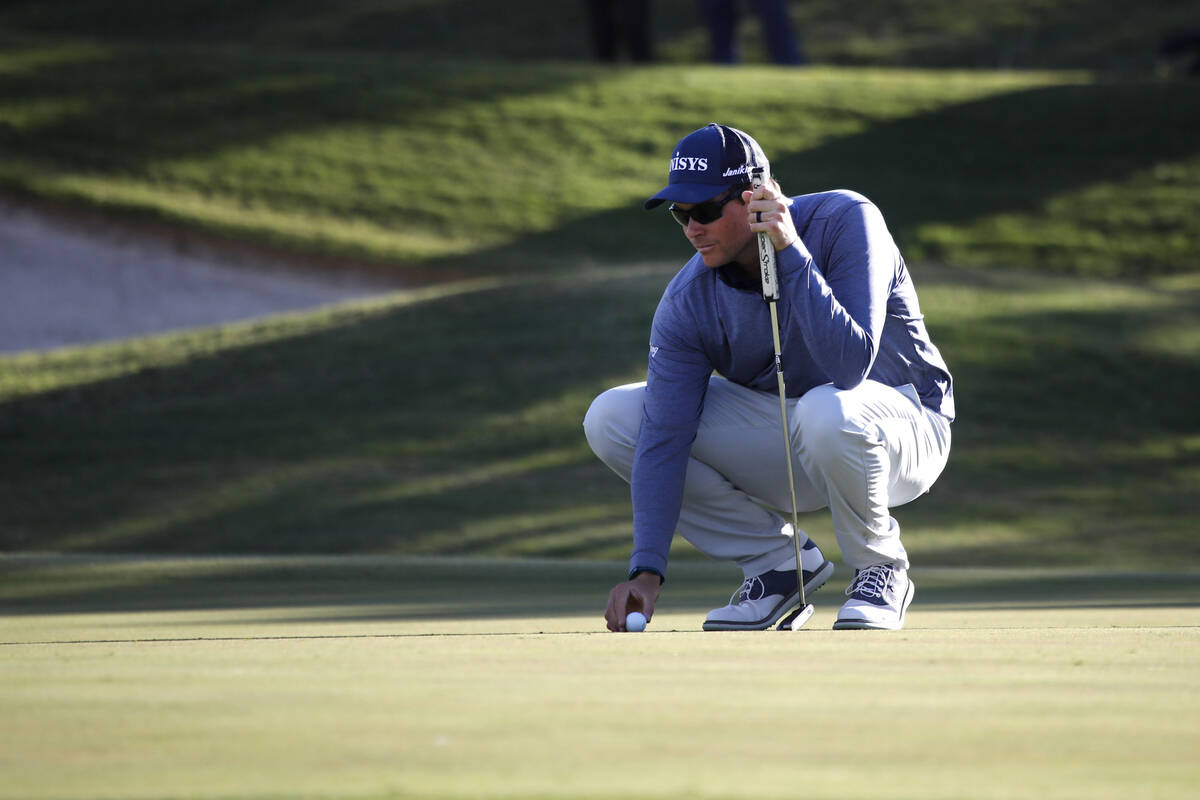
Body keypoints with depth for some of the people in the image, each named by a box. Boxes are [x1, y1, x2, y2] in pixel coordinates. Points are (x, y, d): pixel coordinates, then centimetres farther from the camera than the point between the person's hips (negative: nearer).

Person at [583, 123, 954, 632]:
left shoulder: (845, 222, -24)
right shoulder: (688, 301, -14)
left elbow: (849, 365, -36)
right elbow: (664, 439, -19)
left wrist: (791, 251, -39)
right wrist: (646, 571, -29)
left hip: (904, 426, -5)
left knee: (826, 412, -41)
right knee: (610, 418, -11)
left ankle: (880, 569, -11)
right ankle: (778, 560, -1)